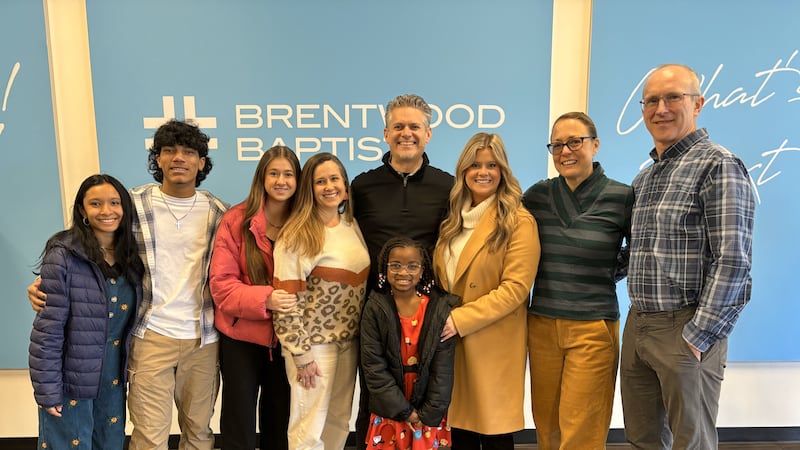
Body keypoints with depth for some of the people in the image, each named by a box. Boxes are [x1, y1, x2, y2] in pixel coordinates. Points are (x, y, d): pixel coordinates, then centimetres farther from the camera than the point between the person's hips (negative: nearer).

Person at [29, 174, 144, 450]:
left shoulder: (132, 256, 1)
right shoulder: (63, 255, -16)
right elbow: (47, 328, -16)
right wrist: (47, 390, -15)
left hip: (114, 380, 5)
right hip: (70, 380, -5)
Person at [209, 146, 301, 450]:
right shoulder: (236, 220, -10)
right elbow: (221, 283, -13)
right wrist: (264, 299, -27)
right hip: (241, 336, -2)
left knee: (279, 419, 19)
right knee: (239, 426, 13)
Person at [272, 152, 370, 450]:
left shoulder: (353, 226, 5)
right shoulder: (296, 236, -14)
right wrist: (301, 355, -14)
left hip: (349, 340, 6)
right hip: (314, 342, -6)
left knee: (339, 422, 17)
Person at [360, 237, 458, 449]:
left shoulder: (441, 307, -7)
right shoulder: (375, 308, -8)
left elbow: (443, 368, -6)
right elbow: (374, 366, -9)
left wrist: (430, 413, -8)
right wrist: (404, 410, -11)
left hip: (428, 411, 1)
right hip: (390, 411, 0)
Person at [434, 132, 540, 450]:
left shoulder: (518, 221, -8)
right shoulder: (455, 218, 12)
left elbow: (516, 288, -16)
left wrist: (460, 319, -19)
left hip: (494, 346, -5)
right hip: (452, 342, 5)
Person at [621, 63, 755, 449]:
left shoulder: (718, 166, -9)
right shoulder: (643, 178, 15)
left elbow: (733, 261, -16)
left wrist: (698, 337, -17)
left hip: (686, 330, -7)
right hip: (637, 326, 7)